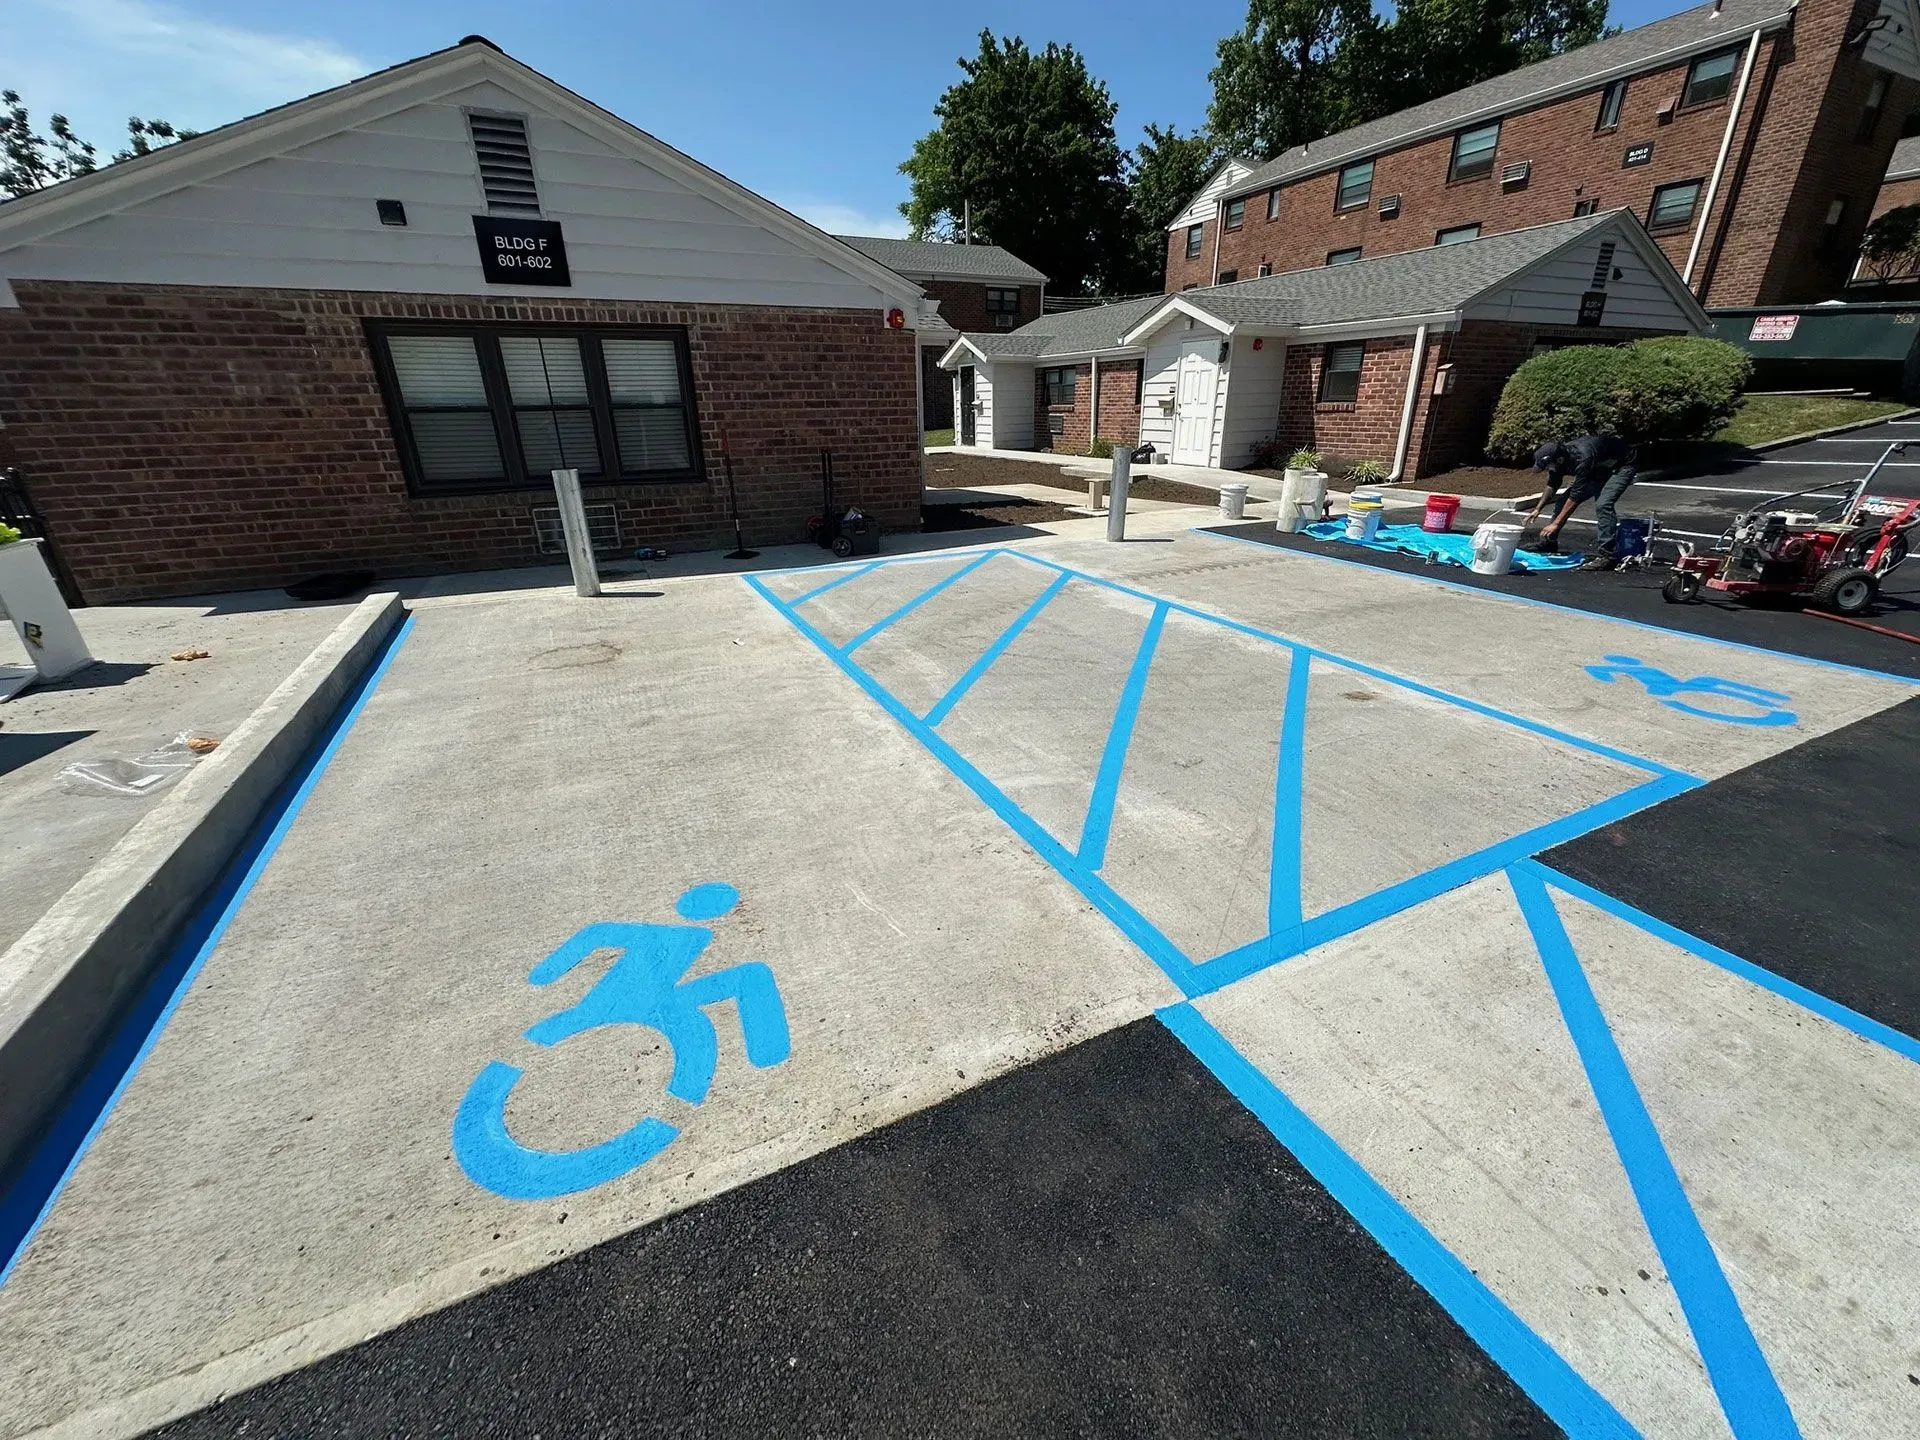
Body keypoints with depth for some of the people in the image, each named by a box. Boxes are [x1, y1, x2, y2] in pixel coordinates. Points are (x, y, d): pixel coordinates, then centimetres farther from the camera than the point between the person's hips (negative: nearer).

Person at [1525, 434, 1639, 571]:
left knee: (1603, 504, -28)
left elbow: (1576, 495, -37)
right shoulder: (1559, 454, -14)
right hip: (1600, 467, 9)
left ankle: (1605, 556, -28)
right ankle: (1549, 542, 17)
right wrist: (1538, 509, -1)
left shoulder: (1582, 458, -40)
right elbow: (1552, 485, 4)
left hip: (1624, 465, -9)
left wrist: (1556, 523, -35)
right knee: (1565, 500, 3)